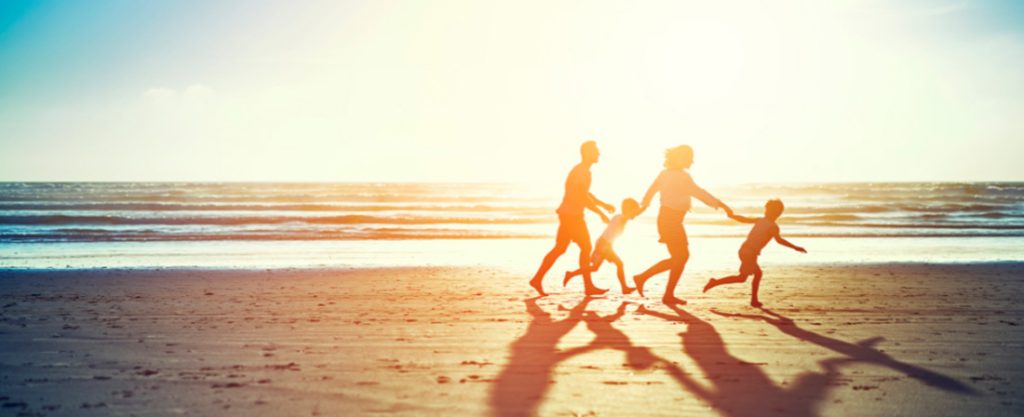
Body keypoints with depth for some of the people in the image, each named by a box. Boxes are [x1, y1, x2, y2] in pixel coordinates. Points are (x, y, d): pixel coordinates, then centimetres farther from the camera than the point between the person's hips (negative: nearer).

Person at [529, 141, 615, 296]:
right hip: (571, 215, -10)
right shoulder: (581, 171, -16)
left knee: (559, 249, 10)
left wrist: (604, 205, 24)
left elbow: (584, 194, 27)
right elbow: (582, 197, -23)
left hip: (569, 215, 10)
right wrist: (601, 213, -18)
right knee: (585, 247, -3)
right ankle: (589, 286, 3)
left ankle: (537, 279, 11)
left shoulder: (583, 171, 16)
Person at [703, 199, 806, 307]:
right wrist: (795, 247, -20)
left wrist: (731, 215, 33)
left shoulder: (760, 220, 13)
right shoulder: (774, 226, -6)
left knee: (758, 273, 19)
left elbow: (743, 219, 18)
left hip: (744, 250, 8)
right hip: (750, 253, -8)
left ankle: (754, 300, 20)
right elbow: (779, 239, -22)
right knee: (742, 278, 0)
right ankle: (715, 282, -7)